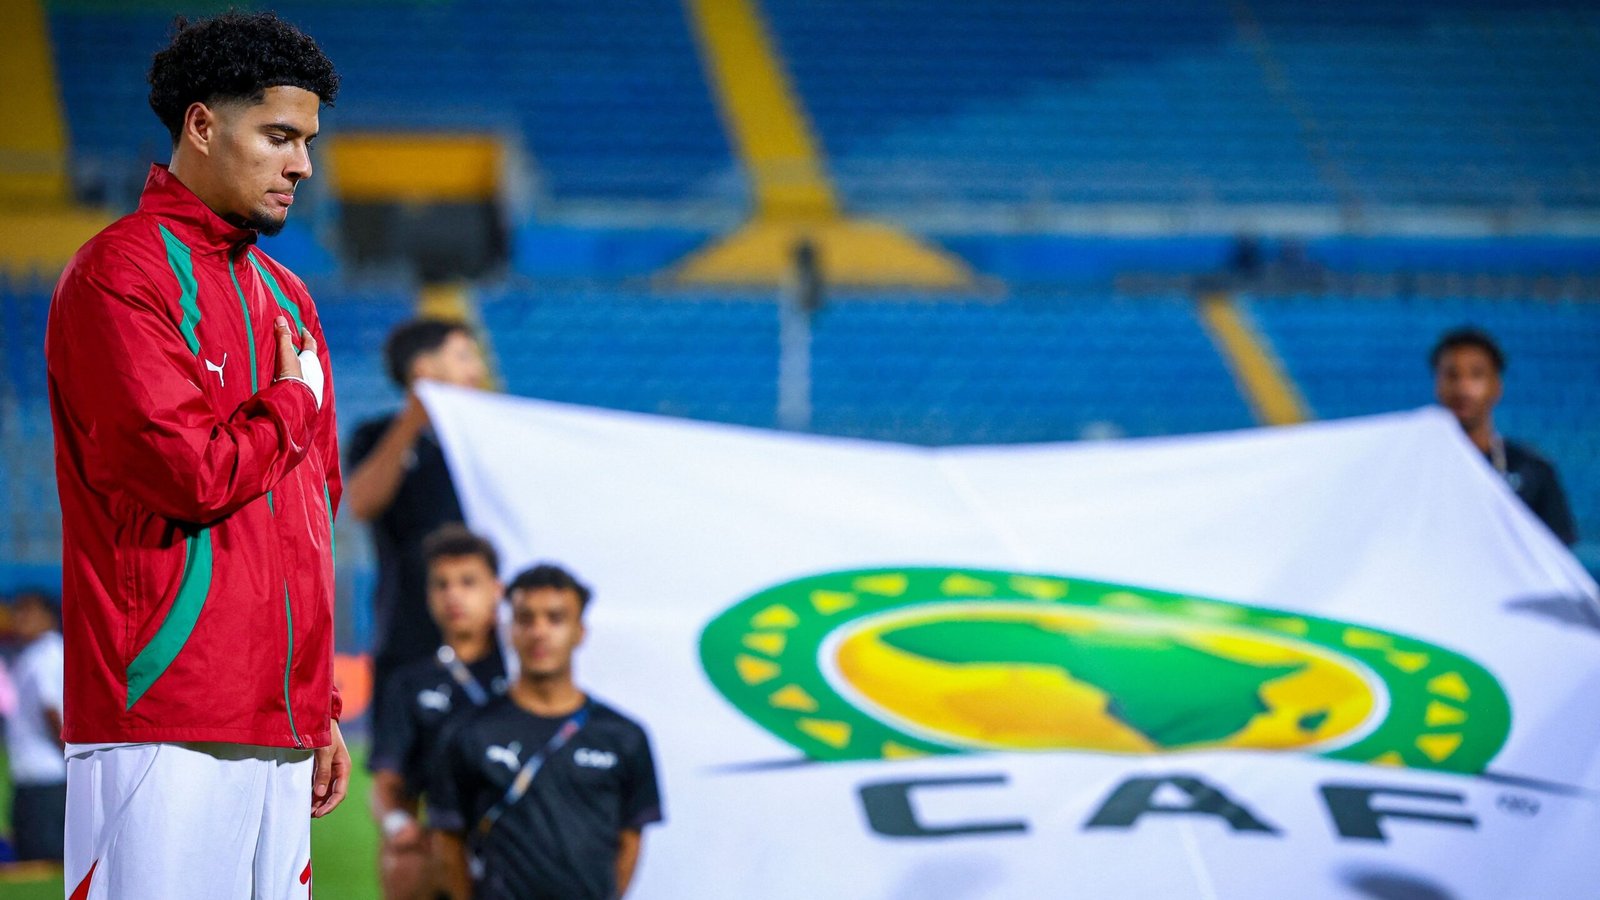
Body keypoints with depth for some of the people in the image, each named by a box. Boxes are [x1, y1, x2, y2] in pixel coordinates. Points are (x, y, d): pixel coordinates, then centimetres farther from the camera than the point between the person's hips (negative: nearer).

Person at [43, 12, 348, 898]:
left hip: (279, 725, 8)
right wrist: (293, 404, 1)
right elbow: (190, 475, -17)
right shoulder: (121, 274, -6)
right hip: (165, 724, -8)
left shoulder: (287, 298, 20)